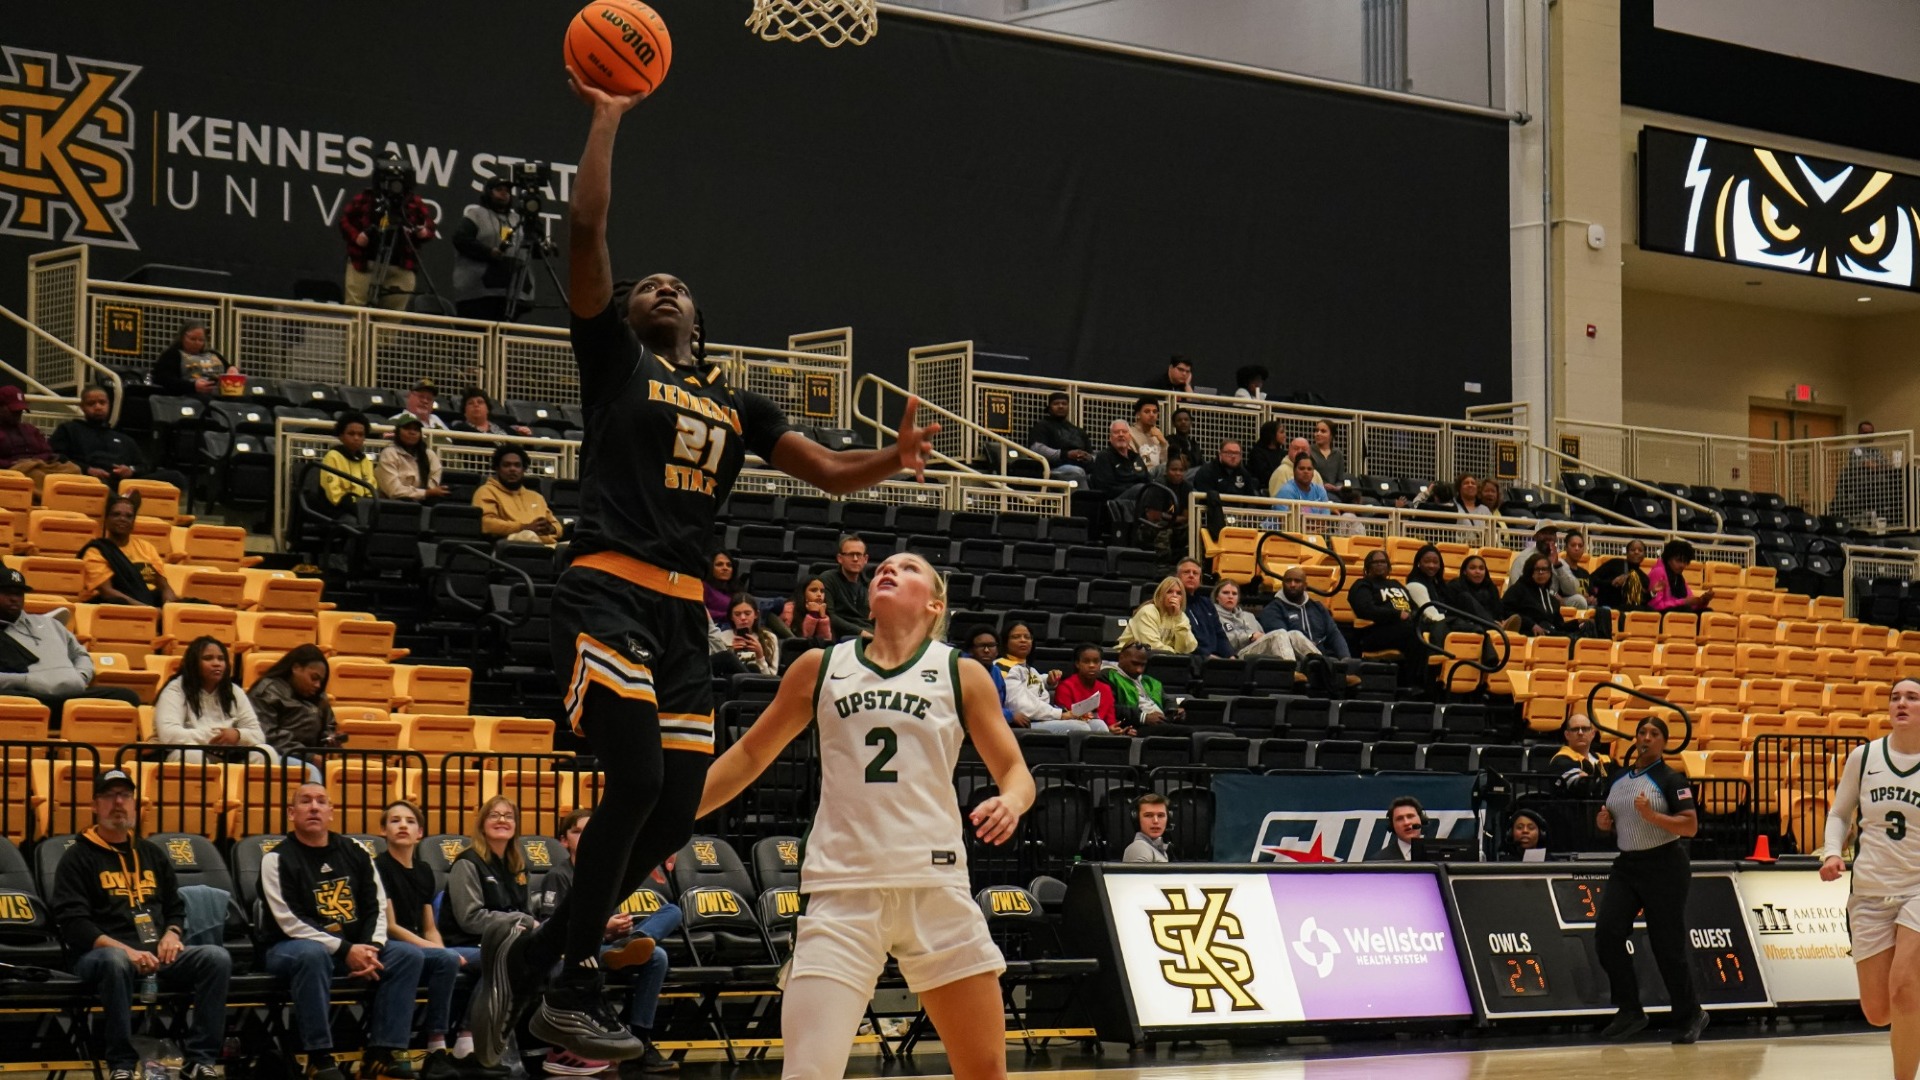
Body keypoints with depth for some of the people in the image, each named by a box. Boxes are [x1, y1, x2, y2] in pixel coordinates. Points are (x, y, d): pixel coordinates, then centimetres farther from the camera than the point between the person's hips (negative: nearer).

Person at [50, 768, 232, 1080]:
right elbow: (72, 922, -6)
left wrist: (172, 934, 1)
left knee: (217, 958, -21)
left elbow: (176, 908, 27)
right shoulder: (79, 856, 5)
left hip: (157, 953, 5)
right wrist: (125, 949, -20)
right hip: (101, 952, -5)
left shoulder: (152, 854, 22)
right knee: (115, 961, -42)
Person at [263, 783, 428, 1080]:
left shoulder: (355, 852, 8)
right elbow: (290, 922, -15)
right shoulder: (277, 859, -7)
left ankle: (379, 1055, -18)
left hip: (354, 947, 5)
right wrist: (345, 950, -22)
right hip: (291, 947, -5)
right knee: (312, 954, -39)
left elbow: (377, 906, 8)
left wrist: (371, 949, -13)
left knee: (408, 955, -14)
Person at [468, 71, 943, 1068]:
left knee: (675, 814, 2)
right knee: (637, 780, -18)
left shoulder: (737, 403, 21)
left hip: (685, 613, 6)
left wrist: (896, 457, -4)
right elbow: (585, 228, -4)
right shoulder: (614, 359, 7)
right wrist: (607, 117, -1)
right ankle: (570, 988, -6)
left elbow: (831, 473, 16)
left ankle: (530, 952, 17)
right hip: (608, 595, -6)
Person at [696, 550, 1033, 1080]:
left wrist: (1011, 802, -14)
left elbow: (1015, 771, 10)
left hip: (936, 886, 1)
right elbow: (749, 754, 18)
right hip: (843, 890, -1)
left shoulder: (962, 674, 7)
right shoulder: (821, 668, 9)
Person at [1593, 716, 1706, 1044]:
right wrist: (1604, 822, 2)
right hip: (1626, 865, 6)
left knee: (1669, 944, -1)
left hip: (1664, 866, -6)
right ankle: (1629, 1012, 1)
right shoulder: (1617, 778, 11)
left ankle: (1690, 1016, 17)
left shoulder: (1671, 780, -7)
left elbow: (1690, 826, -15)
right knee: (1606, 934, -9)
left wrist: (1651, 816, -25)